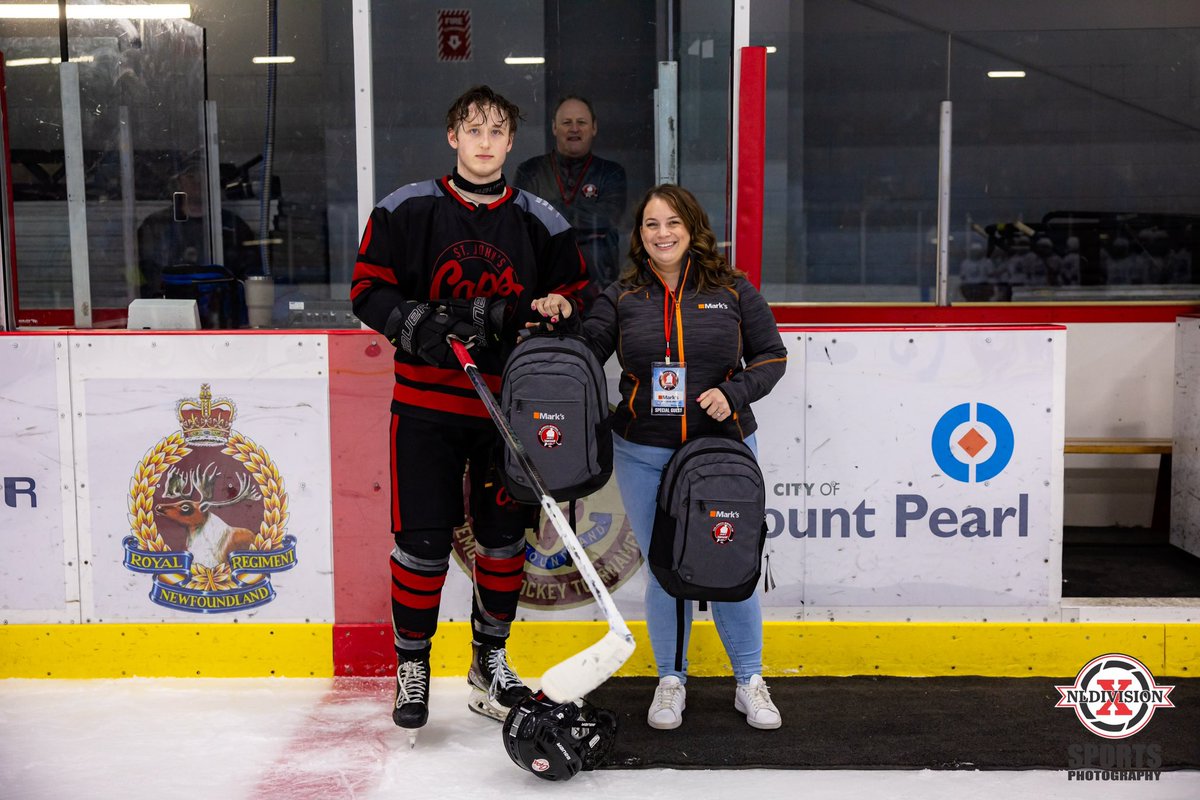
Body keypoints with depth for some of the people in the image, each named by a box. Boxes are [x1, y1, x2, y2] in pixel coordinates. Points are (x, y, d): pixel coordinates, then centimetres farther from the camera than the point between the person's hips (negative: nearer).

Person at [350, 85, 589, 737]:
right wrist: (417, 325, -17)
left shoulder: (541, 223, 6)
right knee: (422, 541, -2)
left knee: (504, 536, 9)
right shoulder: (406, 210, 0)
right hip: (425, 401, -2)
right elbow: (368, 287, -1)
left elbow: (575, 303, 13)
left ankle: (489, 660, 28)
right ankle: (412, 666, 18)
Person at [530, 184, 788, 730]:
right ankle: (671, 681, 27)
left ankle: (749, 681, 24)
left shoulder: (732, 290, 2)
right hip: (643, 455, 1)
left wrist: (733, 392, -10)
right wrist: (562, 320, -15)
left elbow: (771, 355, 5)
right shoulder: (621, 298, 5)